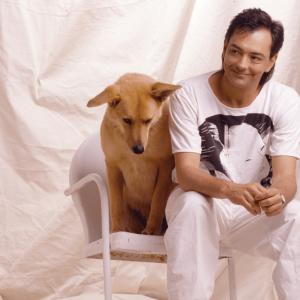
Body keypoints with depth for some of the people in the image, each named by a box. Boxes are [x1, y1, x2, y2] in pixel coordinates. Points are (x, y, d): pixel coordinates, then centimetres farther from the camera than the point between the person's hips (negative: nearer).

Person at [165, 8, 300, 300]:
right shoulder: (189, 95, -16)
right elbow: (185, 173, -22)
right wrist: (230, 190, -44)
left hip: (256, 211, 1)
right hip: (201, 199, -1)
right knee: (192, 205, -35)